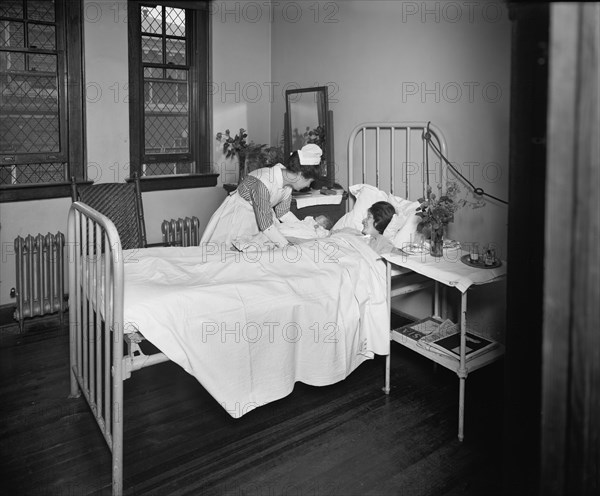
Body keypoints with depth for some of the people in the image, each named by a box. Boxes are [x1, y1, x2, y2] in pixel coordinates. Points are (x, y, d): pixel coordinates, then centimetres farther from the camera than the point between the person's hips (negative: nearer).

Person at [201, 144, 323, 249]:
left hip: (261, 214, 7)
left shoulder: (288, 181, -13)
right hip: (238, 214, -7)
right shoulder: (264, 183, -37)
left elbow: (283, 212, 0)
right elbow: (266, 225, -34)